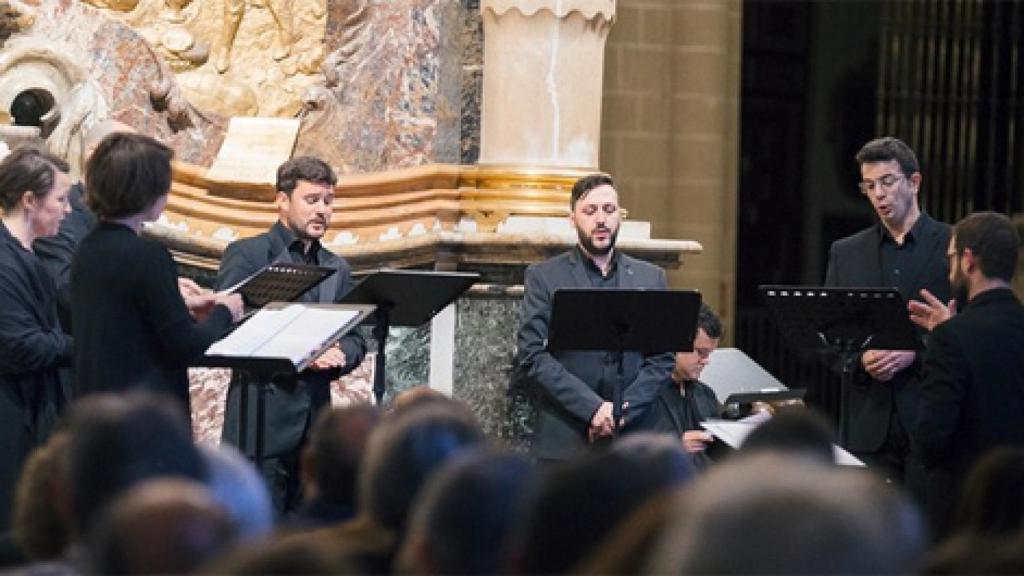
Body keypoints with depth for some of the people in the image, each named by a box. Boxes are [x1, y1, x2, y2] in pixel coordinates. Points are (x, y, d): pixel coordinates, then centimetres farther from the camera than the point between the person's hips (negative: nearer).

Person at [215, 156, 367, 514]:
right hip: (262, 420, -6)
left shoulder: (337, 268, 19)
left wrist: (337, 357, -7)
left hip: (315, 422, 6)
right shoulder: (246, 255, 0)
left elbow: (354, 341, 18)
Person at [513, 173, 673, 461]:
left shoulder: (651, 278, 12)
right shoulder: (543, 277, 5)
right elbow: (533, 357, -4)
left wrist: (621, 412, -7)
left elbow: (663, 359, 8)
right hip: (564, 442, -2)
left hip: (631, 438, 2)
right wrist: (593, 408, -13)